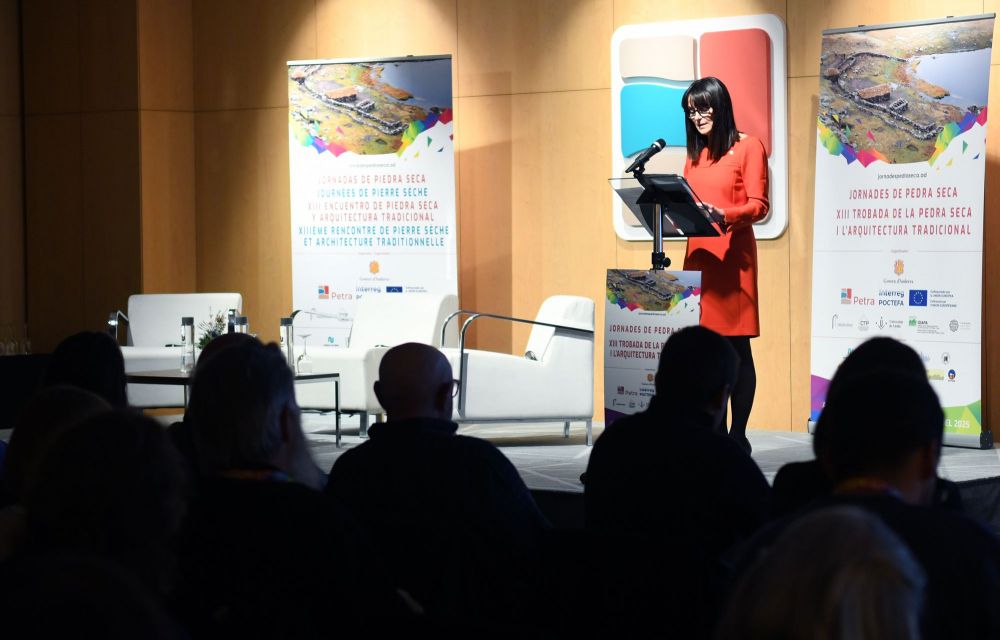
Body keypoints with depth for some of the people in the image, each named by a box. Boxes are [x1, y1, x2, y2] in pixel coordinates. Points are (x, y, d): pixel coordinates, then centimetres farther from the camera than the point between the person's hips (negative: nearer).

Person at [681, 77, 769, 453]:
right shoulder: (695, 153, 19)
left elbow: (758, 206, -8)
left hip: (732, 254, -6)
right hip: (698, 253, 6)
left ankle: (738, 433, -3)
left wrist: (723, 215, -25)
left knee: (736, 347, -5)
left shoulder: (748, 147, 0)